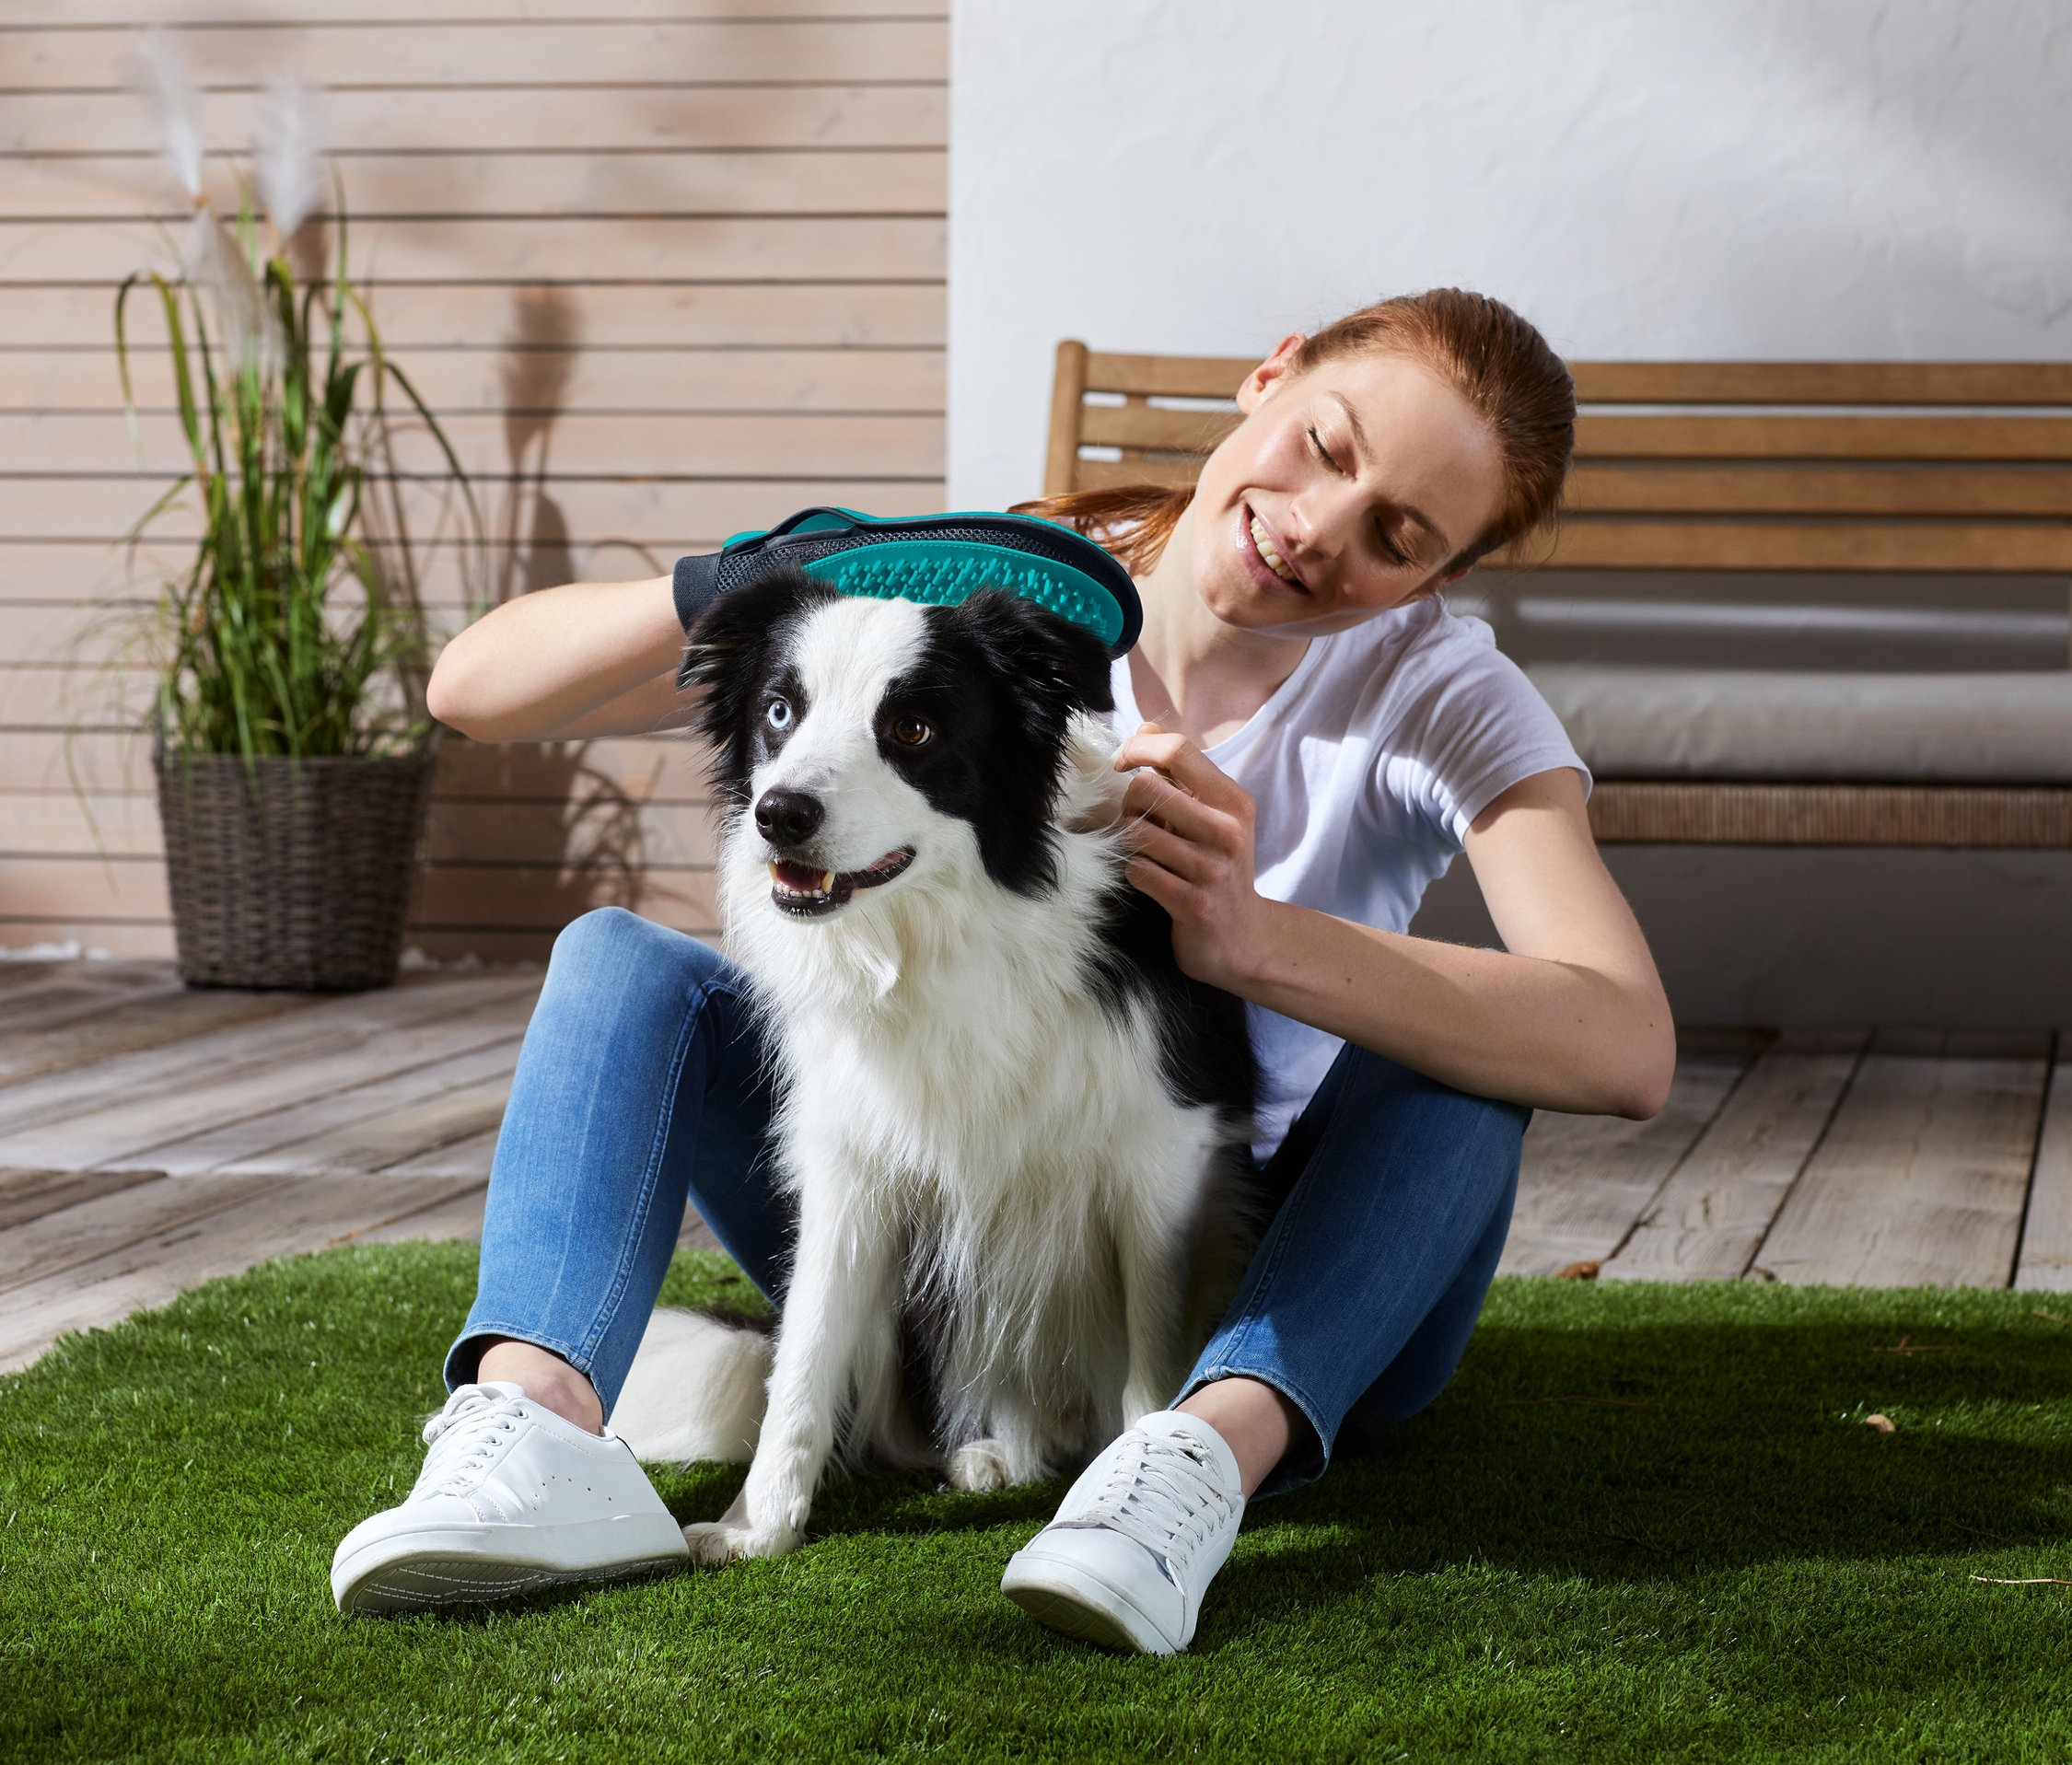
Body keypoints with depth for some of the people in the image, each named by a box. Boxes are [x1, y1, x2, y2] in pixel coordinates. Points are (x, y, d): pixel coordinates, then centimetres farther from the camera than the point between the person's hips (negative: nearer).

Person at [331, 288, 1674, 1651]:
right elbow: (478, 689, -12)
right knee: (621, 957, -15)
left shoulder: (1442, 692, -12)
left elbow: (1628, 1052, -31)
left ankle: (1219, 1441, -48)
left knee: (1456, 1066, -29)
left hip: (1254, 1279, -2)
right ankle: (538, 1413, -38)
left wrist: (1254, 940, -43)